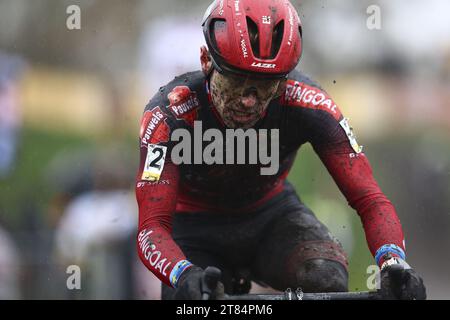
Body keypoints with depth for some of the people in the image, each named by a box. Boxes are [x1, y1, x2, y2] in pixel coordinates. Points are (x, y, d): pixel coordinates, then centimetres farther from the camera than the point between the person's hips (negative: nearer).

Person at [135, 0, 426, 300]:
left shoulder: (307, 104, -26)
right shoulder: (169, 114, -31)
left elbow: (371, 200, -26)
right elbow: (152, 228, -37)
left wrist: (394, 264, -46)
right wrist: (186, 276, -59)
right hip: (198, 232, -1)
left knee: (327, 280, -30)